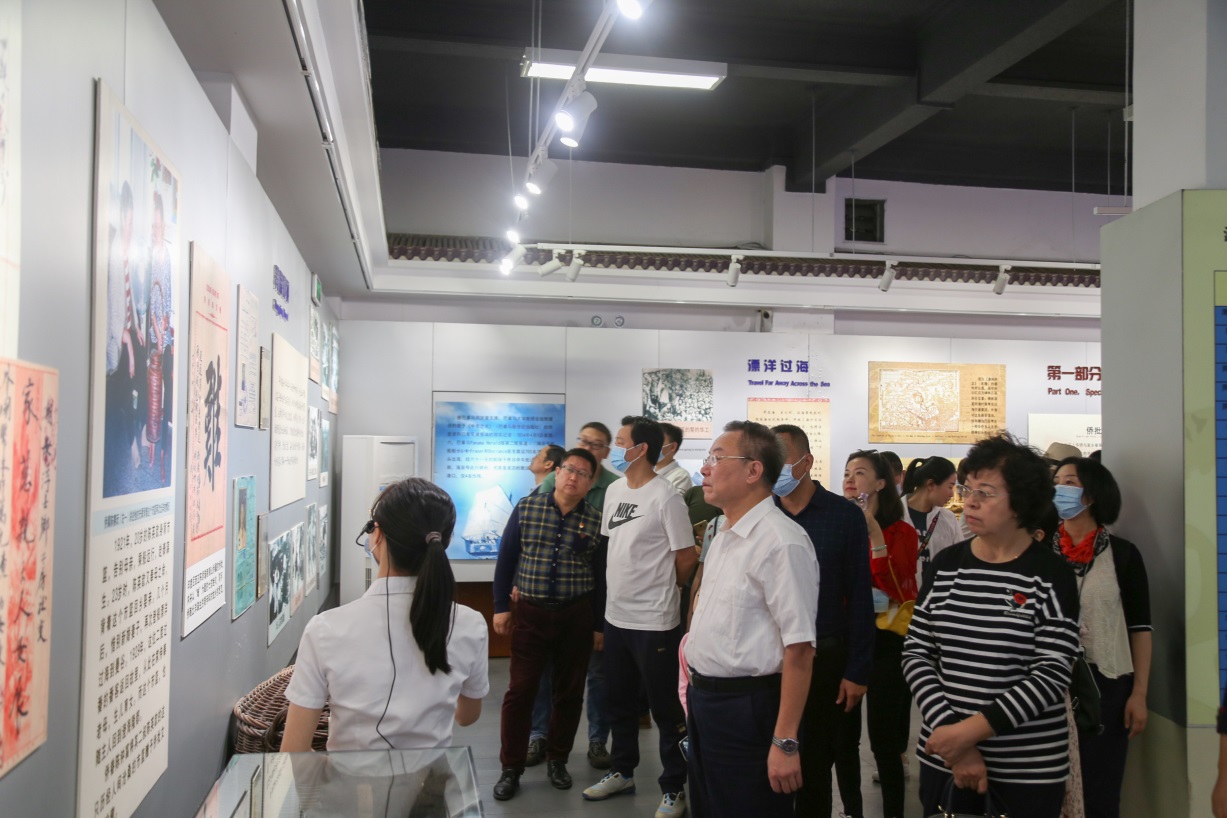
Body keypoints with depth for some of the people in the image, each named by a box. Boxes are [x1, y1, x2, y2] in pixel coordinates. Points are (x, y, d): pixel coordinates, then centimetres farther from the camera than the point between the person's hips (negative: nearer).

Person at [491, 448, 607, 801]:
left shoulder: (596, 521, -1)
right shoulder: (526, 508, -2)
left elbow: (601, 576, 4)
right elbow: (506, 558, 3)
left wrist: (599, 625, 4)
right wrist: (501, 606, 0)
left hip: (577, 616, 1)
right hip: (530, 613, -1)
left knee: (570, 692, 10)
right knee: (520, 691, 1)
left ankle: (557, 760, 27)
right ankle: (511, 768, 13)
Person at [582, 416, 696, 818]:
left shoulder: (665, 497, -16)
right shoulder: (614, 491, 6)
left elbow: (687, 559, -10)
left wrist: (659, 590, 3)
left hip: (654, 621, -7)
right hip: (616, 616, 7)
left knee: (665, 708, 5)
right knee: (619, 702, 20)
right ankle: (622, 772, 37)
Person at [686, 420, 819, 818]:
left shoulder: (780, 541, -20)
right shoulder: (723, 535, 10)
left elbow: (798, 649, -23)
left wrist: (785, 741, -24)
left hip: (748, 709, -9)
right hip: (705, 700, 9)